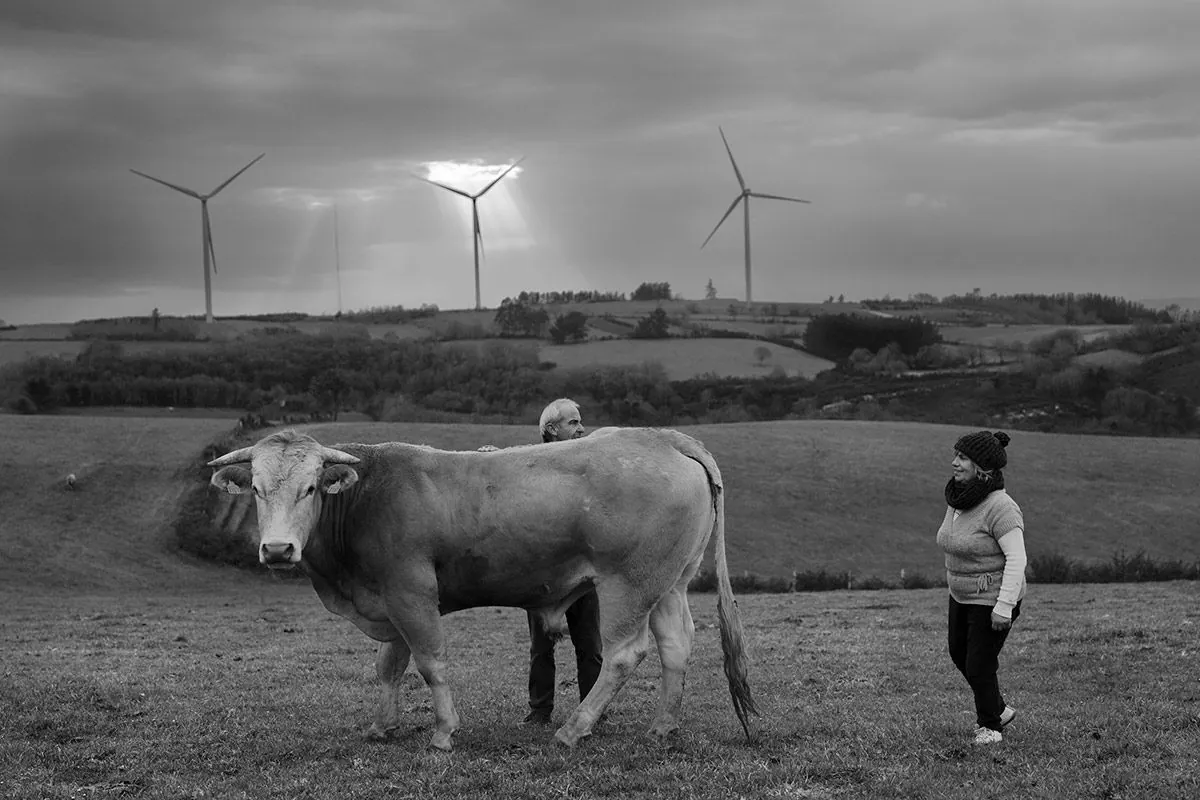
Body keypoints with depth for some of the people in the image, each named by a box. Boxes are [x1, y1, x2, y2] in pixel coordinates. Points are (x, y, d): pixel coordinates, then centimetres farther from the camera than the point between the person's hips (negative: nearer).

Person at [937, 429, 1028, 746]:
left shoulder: (1000, 507, -26)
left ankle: (990, 726, 26)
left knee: (979, 666, 1)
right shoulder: (959, 500, -1)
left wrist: (1004, 606, -30)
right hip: (963, 597, 9)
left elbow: (1017, 559, -27)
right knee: (959, 654, 23)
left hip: (994, 599, -9)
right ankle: (998, 709, 43)